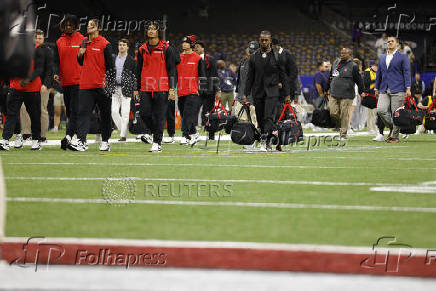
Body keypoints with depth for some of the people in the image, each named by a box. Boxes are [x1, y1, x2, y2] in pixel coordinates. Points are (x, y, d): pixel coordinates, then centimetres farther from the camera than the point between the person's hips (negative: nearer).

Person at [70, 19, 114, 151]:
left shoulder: (105, 44, -4)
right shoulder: (84, 42, 13)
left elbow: (110, 65, -4)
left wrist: (108, 83, -10)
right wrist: (80, 54, 1)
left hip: (101, 86, -4)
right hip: (85, 85, 5)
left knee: (105, 114, 6)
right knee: (83, 112, -7)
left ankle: (105, 141, 17)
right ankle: (81, 142, -15)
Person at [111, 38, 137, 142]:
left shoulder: (131, 60, 2)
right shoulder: (113, 59, 13)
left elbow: (135, 75, 1)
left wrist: (135, 89, -6)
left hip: (126, 88, -4)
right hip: (115, 87, 4)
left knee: (125, 112, -6)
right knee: (114, 111, -2)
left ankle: (123, 135, -4)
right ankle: (123, 129, 15)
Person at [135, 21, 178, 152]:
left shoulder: (167, 48, 0)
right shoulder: (142, 49, 13)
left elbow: (172, 69, -2)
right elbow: (139, 70, 20)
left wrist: (172, 88, -9)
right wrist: (136, 88, 16)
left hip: (162, 88, -4)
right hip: (145, 89, 4)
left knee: (159, 116, -4)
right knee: (144, 113, -2)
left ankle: (157, 142, 2)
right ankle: (155, 132, 23)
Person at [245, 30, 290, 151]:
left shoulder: (276, 56, 2)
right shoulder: (254, 57, 9)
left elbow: (283, 76, 4)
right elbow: (250, 77, 11)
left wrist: (287, 94, 1)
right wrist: (246, 94, 6)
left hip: (272, 92, -3)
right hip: (258, 92, 3)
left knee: (269, 117, -15)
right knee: (260, 119, 5)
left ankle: (264, 141, -20)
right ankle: (268, 142, 17)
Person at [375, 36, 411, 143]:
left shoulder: (402, 57, 3)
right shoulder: (382, 57, 18)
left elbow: (406, 73, -2)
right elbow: (379, 73, 23)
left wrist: (408, 88, -11)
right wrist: (376, 88, 20)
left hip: (397, 90, -4)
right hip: (384, 90, 4)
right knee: (381, 110, -12)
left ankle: (395, 136, 4)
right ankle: (392, 127, 11)